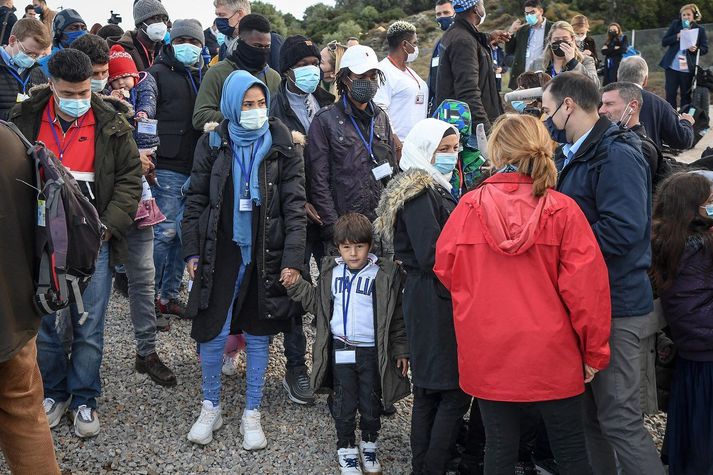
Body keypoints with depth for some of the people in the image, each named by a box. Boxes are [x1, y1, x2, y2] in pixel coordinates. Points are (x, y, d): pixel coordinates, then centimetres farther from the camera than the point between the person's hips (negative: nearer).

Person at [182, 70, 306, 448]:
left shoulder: (282, 148, -2)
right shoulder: (212, 144, 0)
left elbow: (295, 205, -3)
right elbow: (196, 200, 4)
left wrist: (293, 258, -10)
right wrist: (192, 252, -1)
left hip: (266, 257, 0)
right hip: (222, 254, 0)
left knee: (258, 337, 8)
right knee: (213, 334, 2)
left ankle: (251, 414, 22)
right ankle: (210, 409, 22)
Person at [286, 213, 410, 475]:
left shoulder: (385, 274, -7)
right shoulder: (330, 272, 4)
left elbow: (397, 316, -3)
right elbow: (318, 304, 15)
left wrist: (401, 350, -5)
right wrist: (297, 285, 2)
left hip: (372, 352, -2)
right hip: (340, 350, 2)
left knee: (371, 403, 11)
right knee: (344, 404, 9)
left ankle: (369, 444, 33)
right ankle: (346, 448, 26)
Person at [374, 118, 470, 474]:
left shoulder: (435, 189, 18)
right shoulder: (420, 194, -13)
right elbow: (431, 256, -20)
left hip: (428, 301, 10)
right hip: (435, 301, -10)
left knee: (429, 391, 13)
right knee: (456, 392, -8)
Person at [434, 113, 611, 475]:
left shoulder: (469, 207, -8)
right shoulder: (562, 210, -11)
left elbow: (445, 269, 3)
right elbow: (586, 284, -12)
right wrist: (595, 351, -1)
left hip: (488, 355, 1)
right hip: (550, 354, -1)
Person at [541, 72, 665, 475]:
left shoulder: (617, 156, -16)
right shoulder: (573, 154, 15)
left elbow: (623, 229, -27)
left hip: (614, 305, -10)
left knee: (619, 419, -6)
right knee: (587, 412, 17)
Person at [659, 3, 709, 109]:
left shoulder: (700, 29, 2)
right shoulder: (675, 24, 4)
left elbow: (705, 49, 3)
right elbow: (664, 42, 0)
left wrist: (696, 49, -19)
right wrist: (677, 36, -15)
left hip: (688, 68, -1)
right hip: (672, 66, 1)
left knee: (686, 95, 5)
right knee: (670, 94, 1)